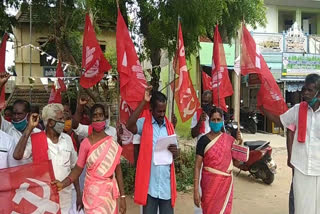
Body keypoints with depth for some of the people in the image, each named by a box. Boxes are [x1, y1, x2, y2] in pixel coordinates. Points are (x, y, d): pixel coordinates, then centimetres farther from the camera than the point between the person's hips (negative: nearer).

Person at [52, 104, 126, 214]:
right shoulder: (86, 143, -6)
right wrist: (63, 183, -22)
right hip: (92, 191, -2)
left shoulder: (113, 143, -1)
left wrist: (122, 196, 0)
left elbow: (118, 170, 2)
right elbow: (78, 168, -5)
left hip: (109, 192, 2)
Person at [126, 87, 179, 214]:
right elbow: (129, 126, -24)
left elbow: (175, 154, 14)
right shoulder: (144, 123, -2)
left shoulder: (169, 126, 10)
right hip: (149, 183, -3)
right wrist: (144, 102, -21)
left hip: (166, 183, 4)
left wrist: (175, 152, -11)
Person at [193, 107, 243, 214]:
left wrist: (239, 142, -7)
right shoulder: (203, 140, -6)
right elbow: (197, 166, -7)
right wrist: (196, 190, -12)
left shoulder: (229, 139, 2)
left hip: (226, 183, 3)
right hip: (210, 182, -3)